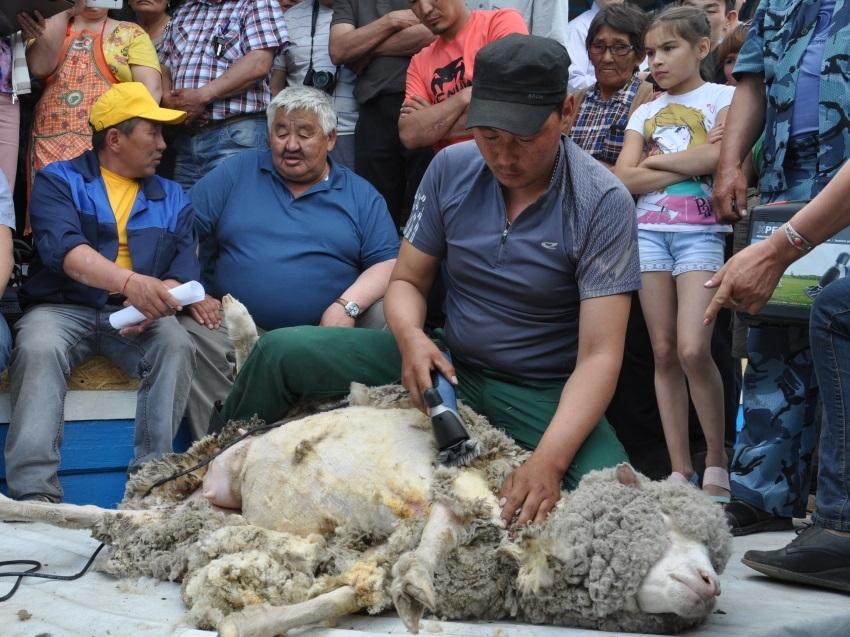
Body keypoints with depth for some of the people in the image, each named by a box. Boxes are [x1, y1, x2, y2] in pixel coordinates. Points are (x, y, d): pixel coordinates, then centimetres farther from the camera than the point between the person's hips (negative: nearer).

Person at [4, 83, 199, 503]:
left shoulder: (172, 199, 17)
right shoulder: (58, 181, 6)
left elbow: (185, 268, 4)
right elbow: (63, 248, -14)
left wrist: (154, 301, -22)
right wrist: (131, 282, -33)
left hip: (138, 314, 2)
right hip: (62, 307, -2)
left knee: (177, 347, -27)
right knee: (37, 349, -32)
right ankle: (34, 493, -36)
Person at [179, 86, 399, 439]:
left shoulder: (361, 195, 13)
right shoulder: (237, 172, 14)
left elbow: (389, 264, 2)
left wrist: (347, 306, -16)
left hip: (329, 331, 0)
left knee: (387, 314, -25)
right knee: (189, 332, -28)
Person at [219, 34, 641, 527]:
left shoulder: (602, 203, -18)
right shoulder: (452, 169, -5)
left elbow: (599, 356, -23)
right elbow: (408, 281, 4)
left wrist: (549, 460, -38)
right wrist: (410, 337, -22)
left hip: (543, 394, -3)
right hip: (447, 364, 4)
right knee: (280, 353, -7)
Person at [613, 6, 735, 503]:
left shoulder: (722, 97, 6)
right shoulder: (645, 113, 17)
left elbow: (719, 157, -12)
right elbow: (625, 177, 3)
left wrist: (657, 160, -1)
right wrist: (692, 160, -5)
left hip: (701, 232, -4)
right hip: (649, 230, 4)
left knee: (693, 349, -16)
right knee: (664, 352, 1)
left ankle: (717, 460, 0)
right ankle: (681, 471, 5)